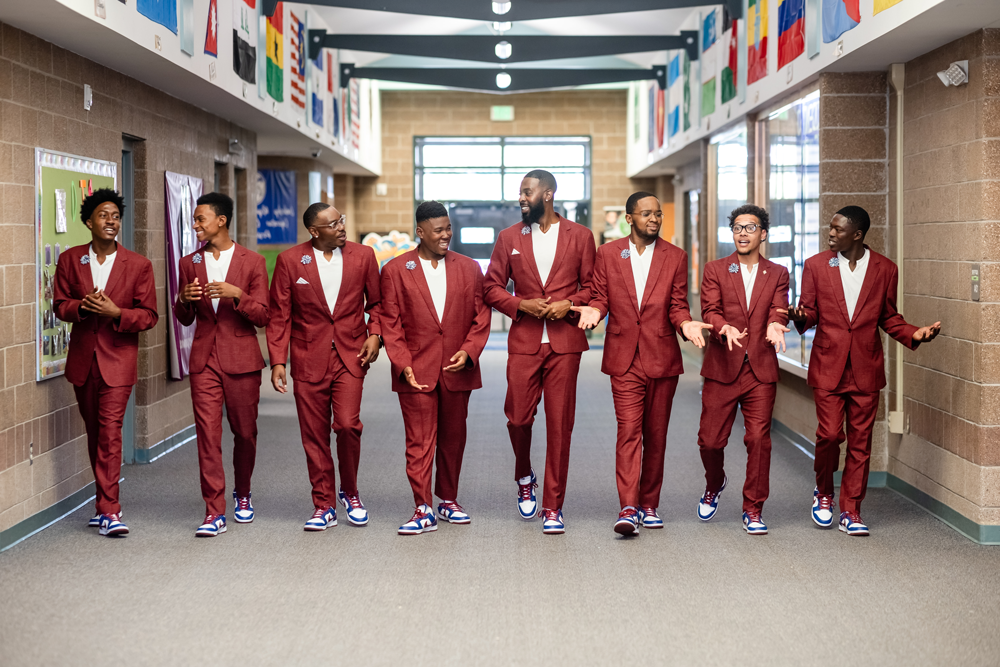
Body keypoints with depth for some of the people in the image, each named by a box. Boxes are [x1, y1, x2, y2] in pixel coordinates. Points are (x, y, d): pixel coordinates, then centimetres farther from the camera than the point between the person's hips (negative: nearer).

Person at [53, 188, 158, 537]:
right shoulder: (70, 259, 5)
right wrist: (81, 306, -15)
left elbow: (149, 315, -2)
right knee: (94, 431, 12)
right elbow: (60, 305, 7)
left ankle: (108, 510, -10)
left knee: (110, 431, -12)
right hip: (82, 358, 4)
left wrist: (116, 312, -19)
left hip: (118, 358, -3)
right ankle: (107, 501, 25)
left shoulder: (138, 265, -2)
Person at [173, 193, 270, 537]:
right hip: (204, 360, 2)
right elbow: (185, 319, 16)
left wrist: (236, 294, -19)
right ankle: (214, 512, -4)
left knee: (245, 432, 8)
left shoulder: (252, 262, 0)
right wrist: (184, 299, -6)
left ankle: (242, 494, 32)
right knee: (207, 434, -6)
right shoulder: (189, 263, 10)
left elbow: (262, 317, -2)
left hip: (242, 360, -2)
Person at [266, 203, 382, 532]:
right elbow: (279, 315, 3)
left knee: (347, 424, -13)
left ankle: (350, 492, 11)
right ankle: (323, 505, 16)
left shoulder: (363, 255, 4)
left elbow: (376, 302, 14)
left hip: (350, 356, 0)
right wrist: (277, 361, -3)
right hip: (308, 360, 0)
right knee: (314, 435, 3)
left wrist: (374, 334, -3)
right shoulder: (289, 260, 0)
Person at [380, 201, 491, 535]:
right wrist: (403, 365, -10)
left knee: (453, 438, 11)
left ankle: (448, 500, 25)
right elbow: (390, 323, -1)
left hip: (457, 369, 3)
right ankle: (423, 510, 0)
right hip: (416, 370, -2)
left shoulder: (469, 268, 7)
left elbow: (482, 316, 7)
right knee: (419, 441, -3)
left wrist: (468, 351, -8)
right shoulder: (396, 270, 1)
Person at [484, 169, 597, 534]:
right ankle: (524, 478, 30)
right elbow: (492, 287, 9)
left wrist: (570, 304, -10)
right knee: (518, 418, -2)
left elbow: (592, 285, 8)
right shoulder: (509, 238, 9)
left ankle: (553, 506, 8)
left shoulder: (580, 236, 6)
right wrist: (521, 305, -8)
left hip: (565, 342, -1)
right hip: (523, 341, 1)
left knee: (560, 425, -1)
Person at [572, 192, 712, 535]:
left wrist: (686, 323, -17)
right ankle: (628, 508, -15)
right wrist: (594, 310, -15)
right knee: (628, 430, -11)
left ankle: (649, 505, 19)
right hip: (624, 357, -1)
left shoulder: (675, 256, 6)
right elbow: (600, 297, 8)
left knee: (656, 435, 8)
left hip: (662, 357, 1)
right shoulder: (608, 253, 5)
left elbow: (678, 305, 4)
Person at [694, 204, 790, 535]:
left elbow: (778, 310, -3)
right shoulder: (715, 270, 6)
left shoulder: (777, 274, 10)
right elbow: (710, 310, -6)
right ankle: (714, 484, 35)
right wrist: (725, 327, -27)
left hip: (761, 370, 0)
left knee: (759, 440, -3)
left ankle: (753, 510, 10)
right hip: (721, 368, 0)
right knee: (710, 439, 3)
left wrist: (775, 325, -27)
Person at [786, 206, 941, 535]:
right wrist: (800, 317, -19)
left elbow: (889, 317, 10)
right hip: (828, 366, -1)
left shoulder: (885, 269, 4)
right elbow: (809, 311, 5)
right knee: (830, 434, -8)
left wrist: (913, 334, -7)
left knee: (860, 441, 3)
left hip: (865, 369, 1)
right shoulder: (815, 265, 3)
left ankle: (850, 511, 14)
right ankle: (824, 492, 20)